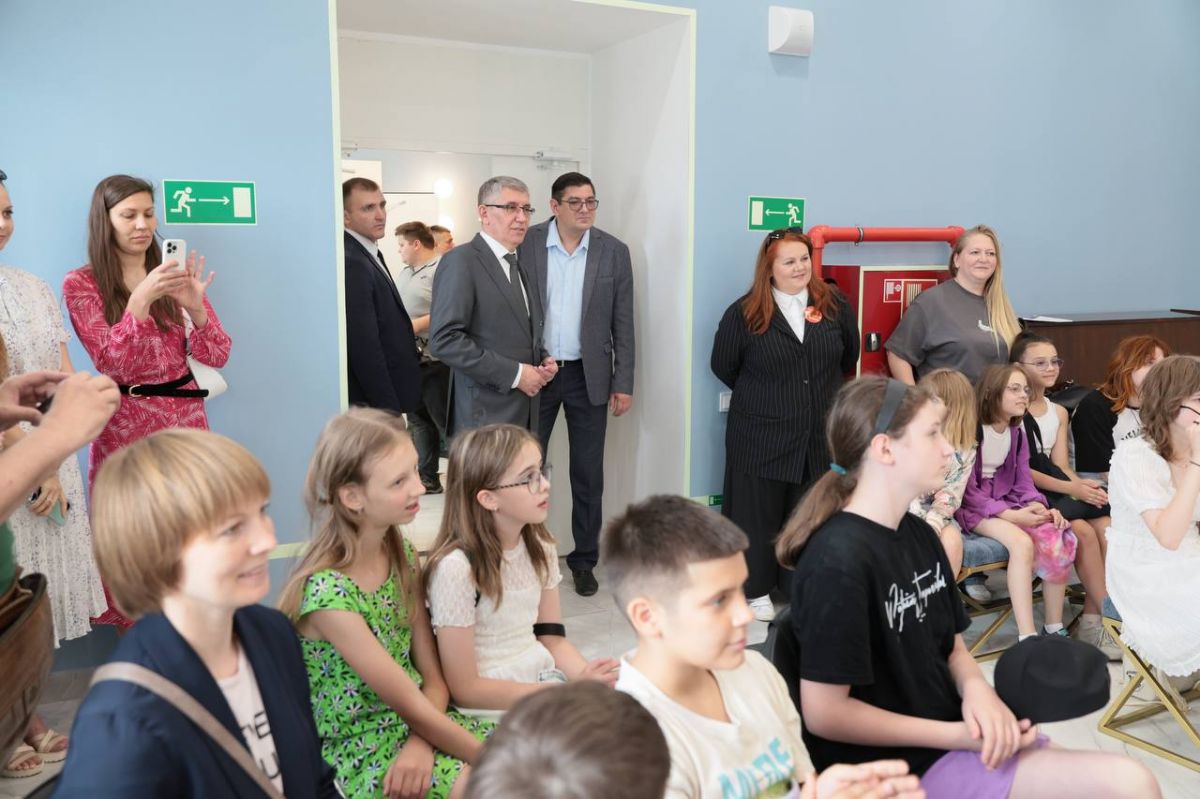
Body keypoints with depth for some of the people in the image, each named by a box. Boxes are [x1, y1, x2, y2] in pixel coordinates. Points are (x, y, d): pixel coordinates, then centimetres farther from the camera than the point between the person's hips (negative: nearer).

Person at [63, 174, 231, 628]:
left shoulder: (174, 276, 7)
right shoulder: (81, 284, -3)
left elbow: (216, 356, 1)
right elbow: (111, 363, -13)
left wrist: (195, 306, -18)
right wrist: (141, 299, -24)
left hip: (186, 418, 3)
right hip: (125, 425, -3)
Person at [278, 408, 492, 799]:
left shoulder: (401, 552, -4)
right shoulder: (328, 593, -26)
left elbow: (433, 677, -1)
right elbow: (411, 706, -21)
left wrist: (422, 744, -18)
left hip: (418, 723, 6)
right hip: (360, 750, -6)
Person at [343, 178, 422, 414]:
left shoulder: (369, 254, 12)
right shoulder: (351, 264, -19)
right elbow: (364, 349, -22)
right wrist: (389, 410, -19)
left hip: (388, 397, 9)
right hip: (372, 403, -9)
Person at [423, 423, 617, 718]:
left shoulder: (540, 548, 4)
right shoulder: (456, 567, -18)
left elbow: (553, 639, 10)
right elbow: (465, 689, -15)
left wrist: (590, 677, -11)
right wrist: (574, 690, -18)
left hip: (545, 678, 7)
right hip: (492, 704, -6)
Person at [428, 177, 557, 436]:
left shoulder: (525, 271, 18)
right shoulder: (460, 261, -8)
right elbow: (444, 339, -17)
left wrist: (543, 360, 5)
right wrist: (514, 373, -17)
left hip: (525, 414, 7)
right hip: (484, 416, -7)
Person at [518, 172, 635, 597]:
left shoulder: (614, 251, 0)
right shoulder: (526, 244, -3)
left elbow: (623, 322, 2)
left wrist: (623, 382, -1)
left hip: (588, 375, 1)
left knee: (588, 474, 8)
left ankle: (584, 559, 22)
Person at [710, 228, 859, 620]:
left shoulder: (834, 304, 4)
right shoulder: (744, 313, -5)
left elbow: (849, 355, 18)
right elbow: (723, 366, 4)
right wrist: (761, 395, 9)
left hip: (821, 435, 3)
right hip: (761, 437, -3)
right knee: (758, 513, 4)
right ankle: (756, 590, 18)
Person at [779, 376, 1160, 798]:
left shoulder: (919, 533, 5)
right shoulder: (838, 559, -22)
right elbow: (824, 714, -20)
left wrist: (977, 690, -9)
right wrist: (957, 736, -16)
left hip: (955, 734, 8)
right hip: (900, 764, -8)